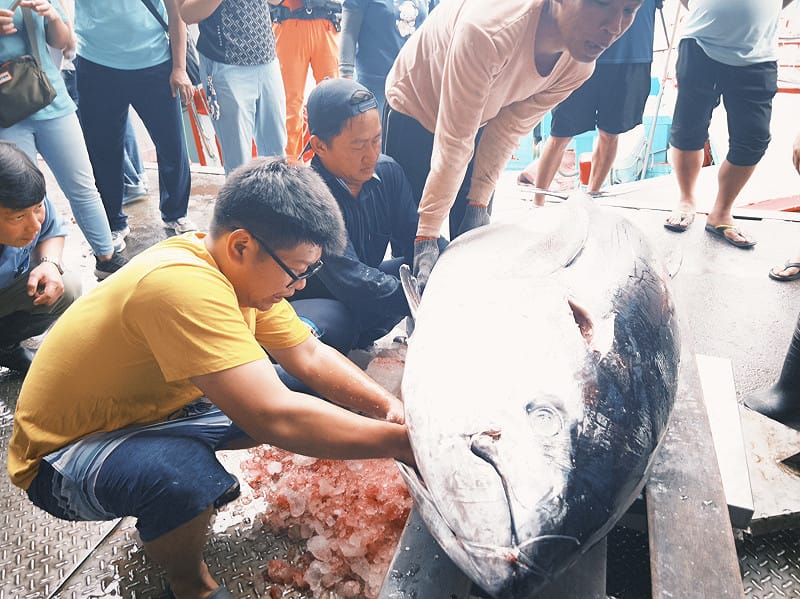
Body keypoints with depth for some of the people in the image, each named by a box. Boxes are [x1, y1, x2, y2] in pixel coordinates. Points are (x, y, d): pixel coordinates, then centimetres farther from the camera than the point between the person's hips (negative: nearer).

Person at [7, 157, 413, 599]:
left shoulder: (243, 268, -7)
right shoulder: (183, 284, -36)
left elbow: (310, 356, -1)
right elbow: (274, 418, -41)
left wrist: (385, 405, -16)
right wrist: (401, 442, -33)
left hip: (152, 407, 8)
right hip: (62, 456, -8)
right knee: (185, 475, -37)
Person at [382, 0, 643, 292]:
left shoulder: (578, 66, -20)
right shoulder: (488, 32, -40)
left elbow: (509, 128, -10)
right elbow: (454, 141, -36)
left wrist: (478, 202, -11)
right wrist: (427, 236, -34)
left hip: (478, 119, 5)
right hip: (414, 111, -5)